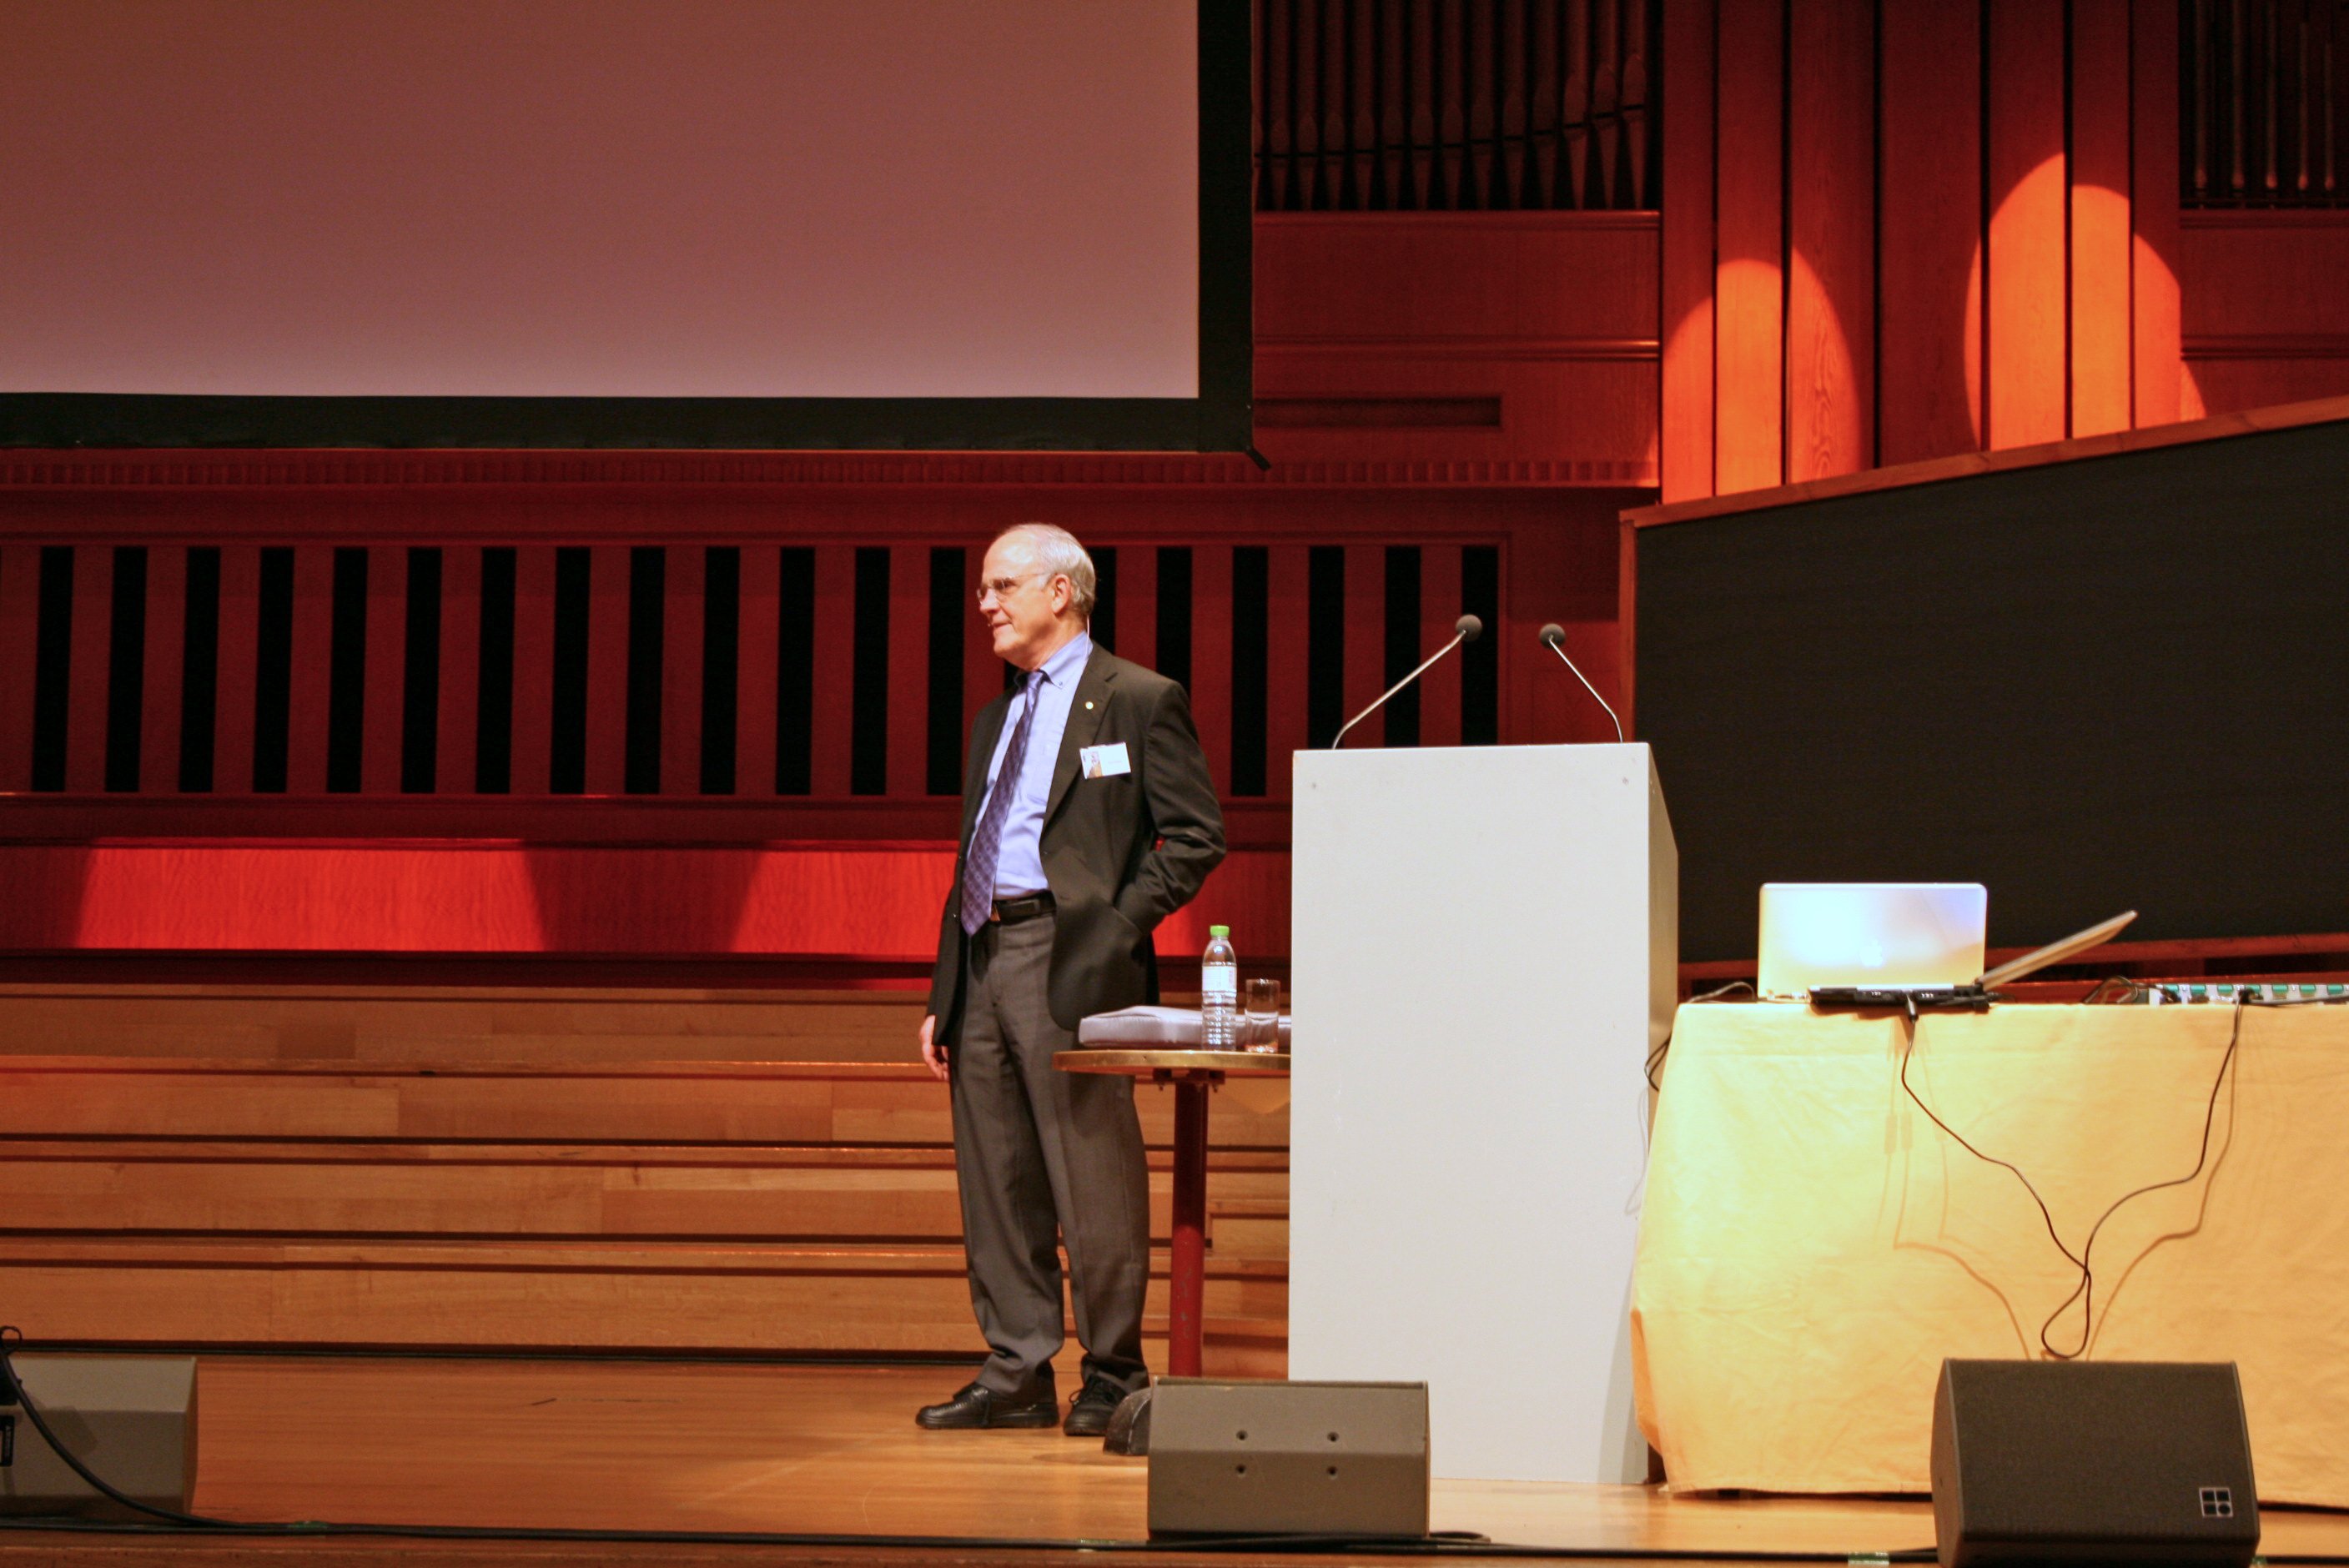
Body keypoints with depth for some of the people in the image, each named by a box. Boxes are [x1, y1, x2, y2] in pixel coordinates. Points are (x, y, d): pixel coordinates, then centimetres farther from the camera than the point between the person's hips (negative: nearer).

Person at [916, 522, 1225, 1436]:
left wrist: (1120, 926, -15)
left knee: (1092, 1174, -6)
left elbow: (1196, 834, -6)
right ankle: (1016, 1375, 13)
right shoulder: (997, 719, 22)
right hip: (983, 958, 8)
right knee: (994, 1182, 7)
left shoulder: (1138, 701, 0)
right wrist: (942, 997, 17)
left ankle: (1112, 1376, 2)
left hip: (1068, 961, -8)